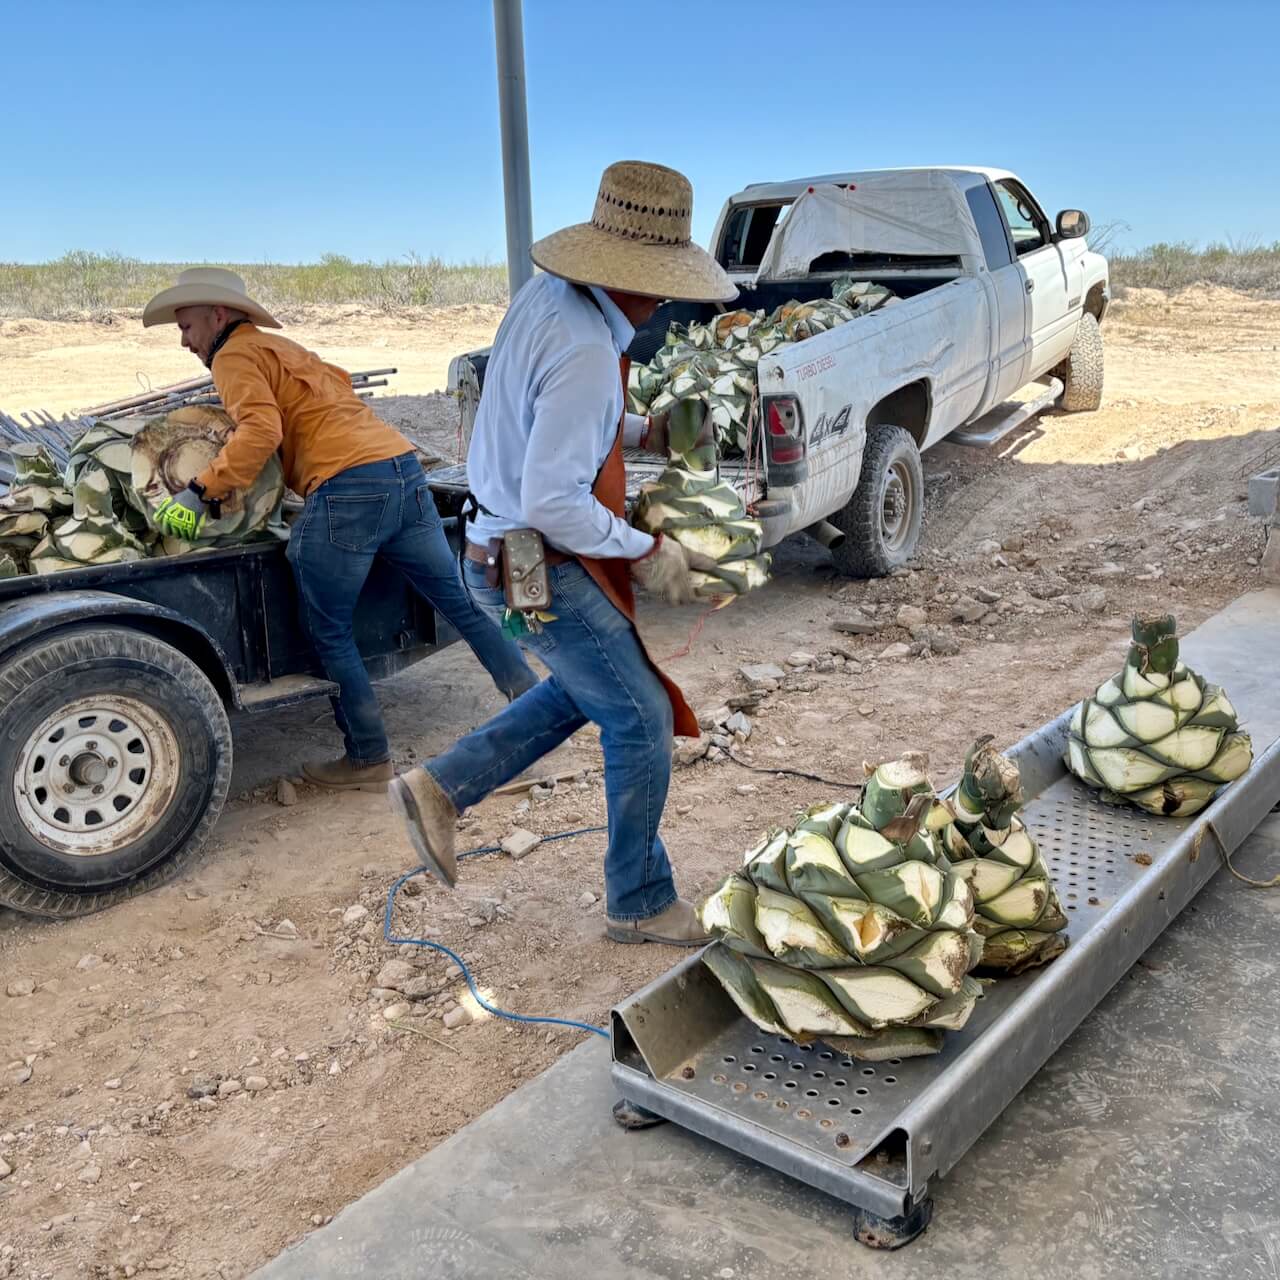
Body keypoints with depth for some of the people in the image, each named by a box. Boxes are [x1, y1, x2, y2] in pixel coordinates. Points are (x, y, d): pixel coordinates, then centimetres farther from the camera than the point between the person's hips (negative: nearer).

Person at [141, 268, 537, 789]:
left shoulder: (235, 355, 3)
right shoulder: (283, 348, 29)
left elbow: (261, 431, -13)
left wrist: (200, 490, -11)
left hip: (347, 487, -8)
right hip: (404, 469, 9)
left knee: (328, 633, 5)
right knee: (460, 600, 13)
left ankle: (369, 759, 11)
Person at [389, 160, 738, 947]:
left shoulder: (548, 295, 1)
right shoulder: (586, 352, -28)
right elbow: (551, 502, -30)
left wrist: (642, 432, 7)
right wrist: (646, 552, -18)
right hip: (542, 570, -9)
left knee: (588, 690, 26)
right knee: (642, 720, 5)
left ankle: (442, 788, 25)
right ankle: (641, 906, 22)